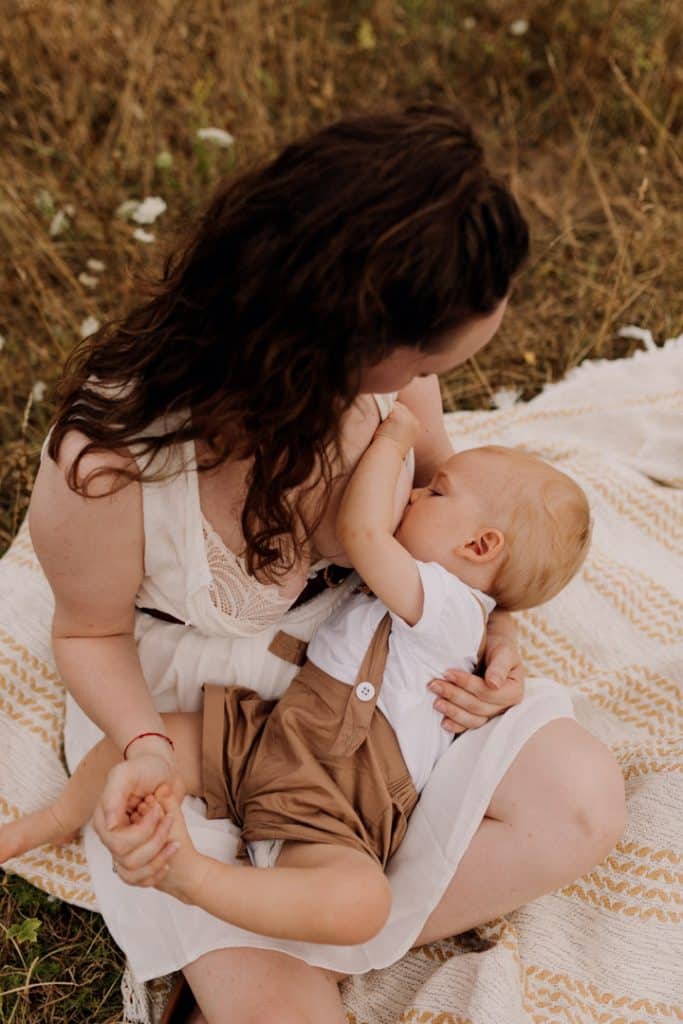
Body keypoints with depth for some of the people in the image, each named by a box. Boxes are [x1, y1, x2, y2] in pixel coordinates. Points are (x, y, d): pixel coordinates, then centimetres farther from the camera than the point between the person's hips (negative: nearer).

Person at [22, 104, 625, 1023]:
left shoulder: (386, 373, -22)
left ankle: (311, 936, -5)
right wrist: (145, 752, -31)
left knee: (580, 802, -13)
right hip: (182, 707, -4)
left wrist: (493, 620, -13)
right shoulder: (105, 468, -34)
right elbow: (91, 633, -12)